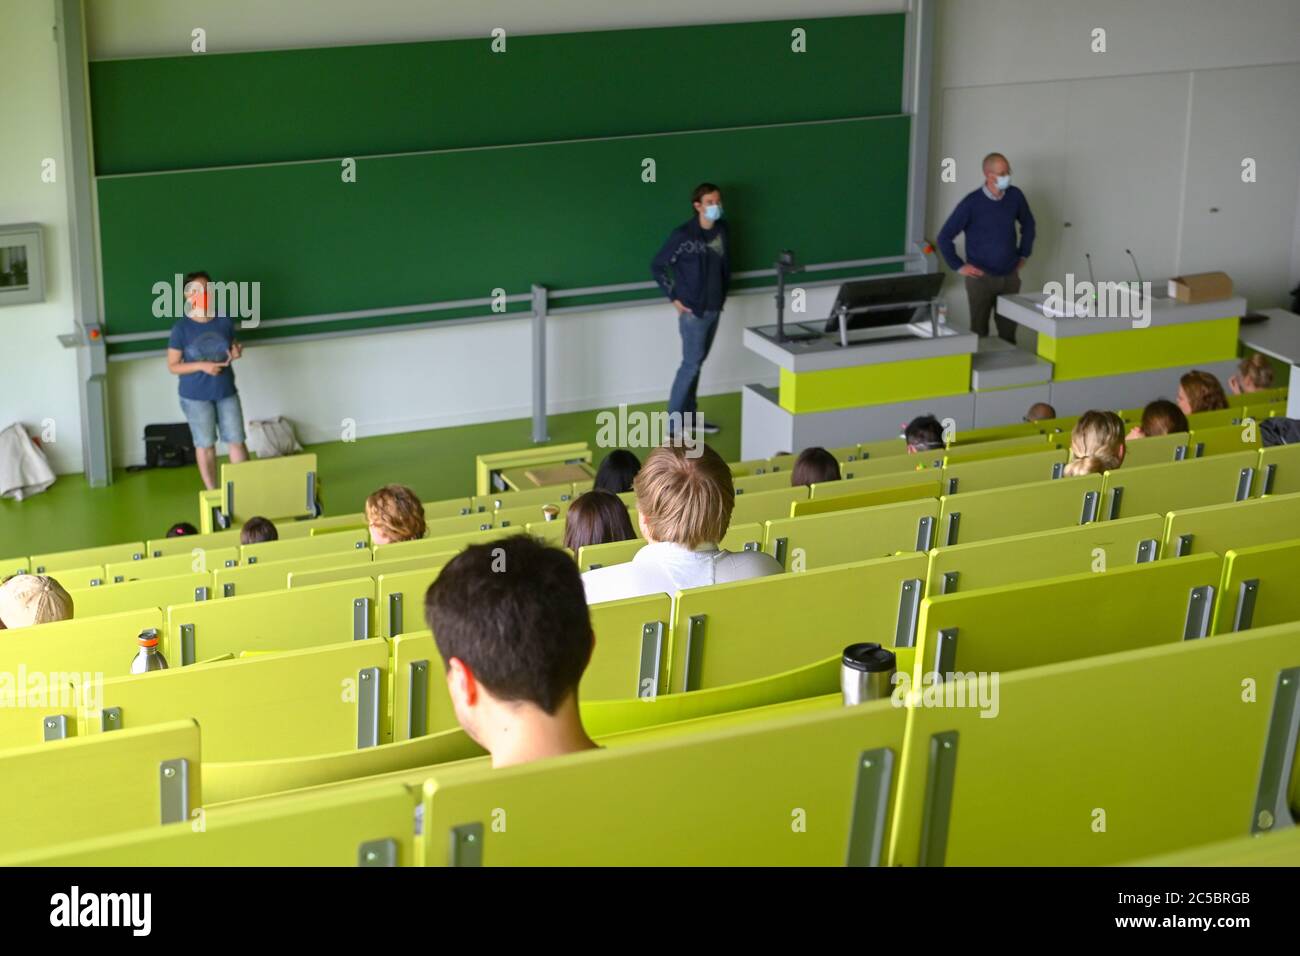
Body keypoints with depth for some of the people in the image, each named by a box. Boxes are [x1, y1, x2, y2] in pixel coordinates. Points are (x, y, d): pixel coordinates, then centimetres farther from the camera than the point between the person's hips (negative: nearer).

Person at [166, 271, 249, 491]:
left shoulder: (224, 321, -2)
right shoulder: (181, 328, -12)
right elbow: (172, 366, -9)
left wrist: (236, 354, -11)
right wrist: (202, 366, -22)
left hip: (226, 392, 3)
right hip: (196, 396, -3)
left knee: (237, 440, 5)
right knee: (205, 445, 8)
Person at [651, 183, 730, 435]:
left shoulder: (722, 229, 2)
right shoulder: (683, 235, -18)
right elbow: (657, 265, -12)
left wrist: (722, 293, 13)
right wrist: (674, 297, -11)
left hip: (714, 309, 7)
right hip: (693, 311, -7)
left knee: (697, 363, 15)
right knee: (691, 364, -5)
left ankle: (689, 416, 25)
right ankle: (673, 424, 2)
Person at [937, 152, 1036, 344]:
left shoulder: (1015, 196, -1)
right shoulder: (972, 203, -13)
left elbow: (1028, 224, 19)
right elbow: (944, 237, -7)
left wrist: (1023, 254, 15)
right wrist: (958, 266, -7)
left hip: (1010, 276, 4)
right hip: (981, 277, -3)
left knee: (1008, 332, 8)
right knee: (979, 331, 4)